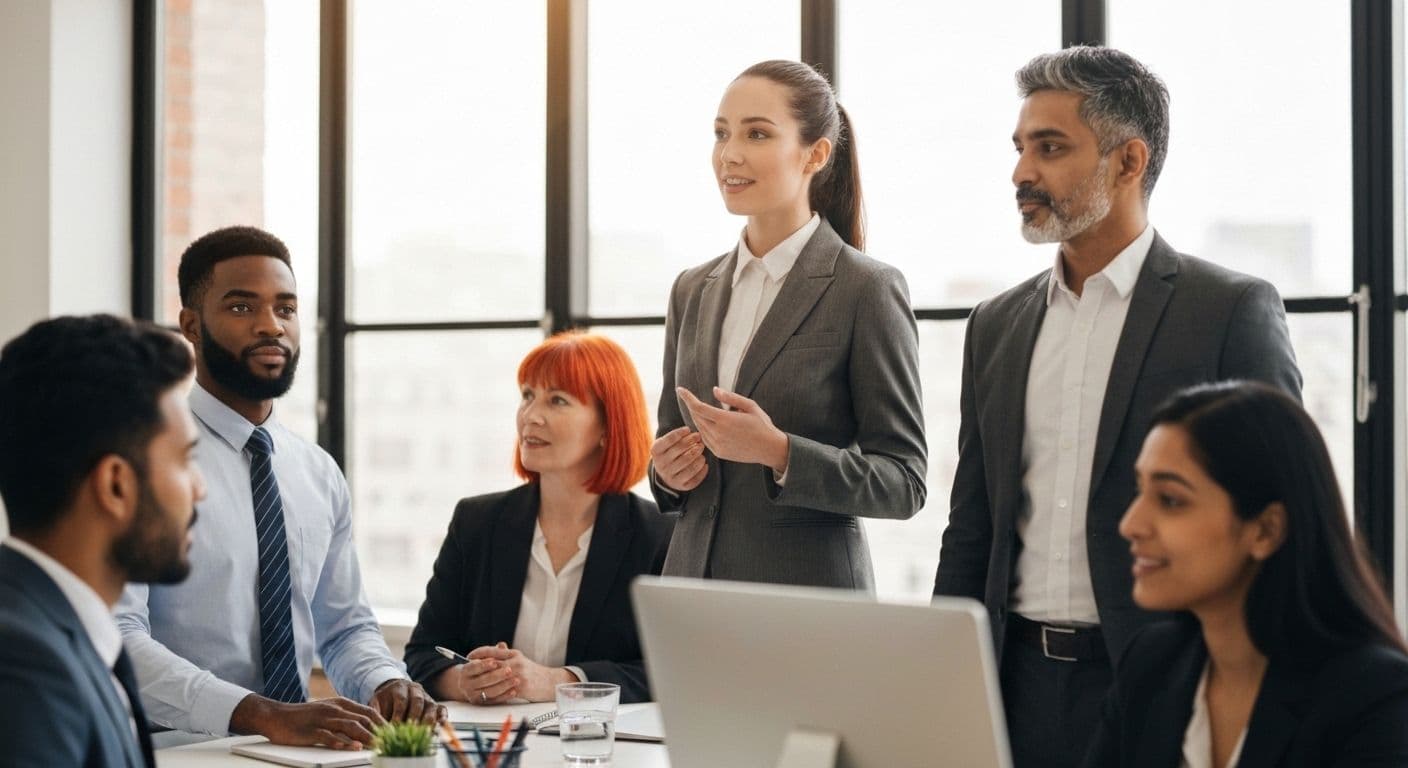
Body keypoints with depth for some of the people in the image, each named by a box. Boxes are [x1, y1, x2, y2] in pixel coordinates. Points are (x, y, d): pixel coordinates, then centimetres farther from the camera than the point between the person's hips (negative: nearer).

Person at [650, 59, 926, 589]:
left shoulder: (868, 290, -8)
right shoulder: (692, 291, 10)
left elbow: (904, 483, -9)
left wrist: (778, 452, -21)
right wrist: (668, 473, -3)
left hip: (812, 589, -5)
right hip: (693, 577, 5)